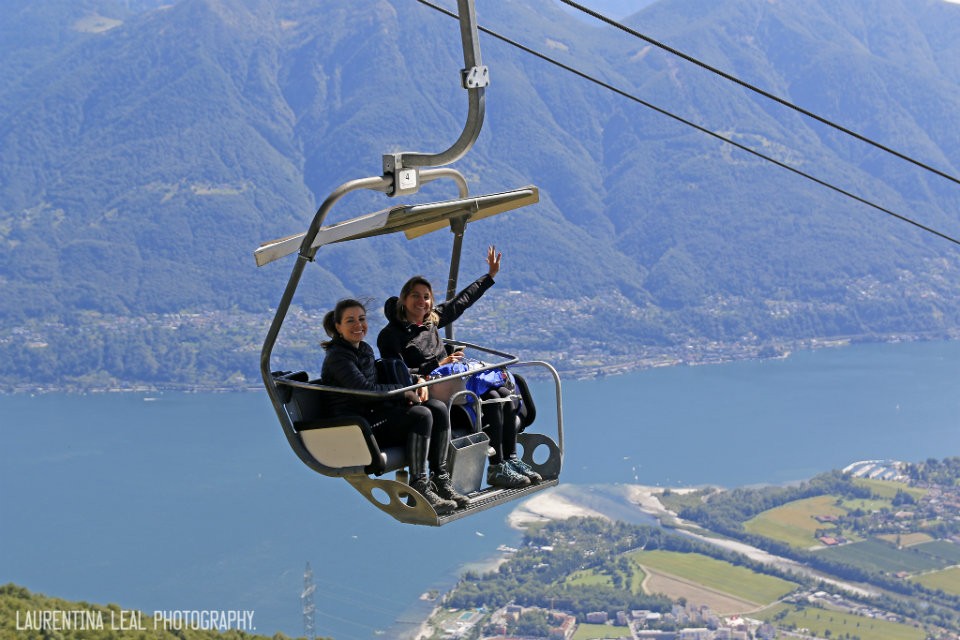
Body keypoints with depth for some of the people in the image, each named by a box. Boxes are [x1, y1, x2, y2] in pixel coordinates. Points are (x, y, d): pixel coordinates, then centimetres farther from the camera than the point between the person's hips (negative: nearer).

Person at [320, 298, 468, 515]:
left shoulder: (365, 349, 17)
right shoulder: (337, 357, -12)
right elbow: (365, 390, -23)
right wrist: (404, 391, -14)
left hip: (375, 414, 9)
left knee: (438, 408, -8)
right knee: (421, 415, -26)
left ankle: (441, 480, -9)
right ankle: (418, 488, -23)